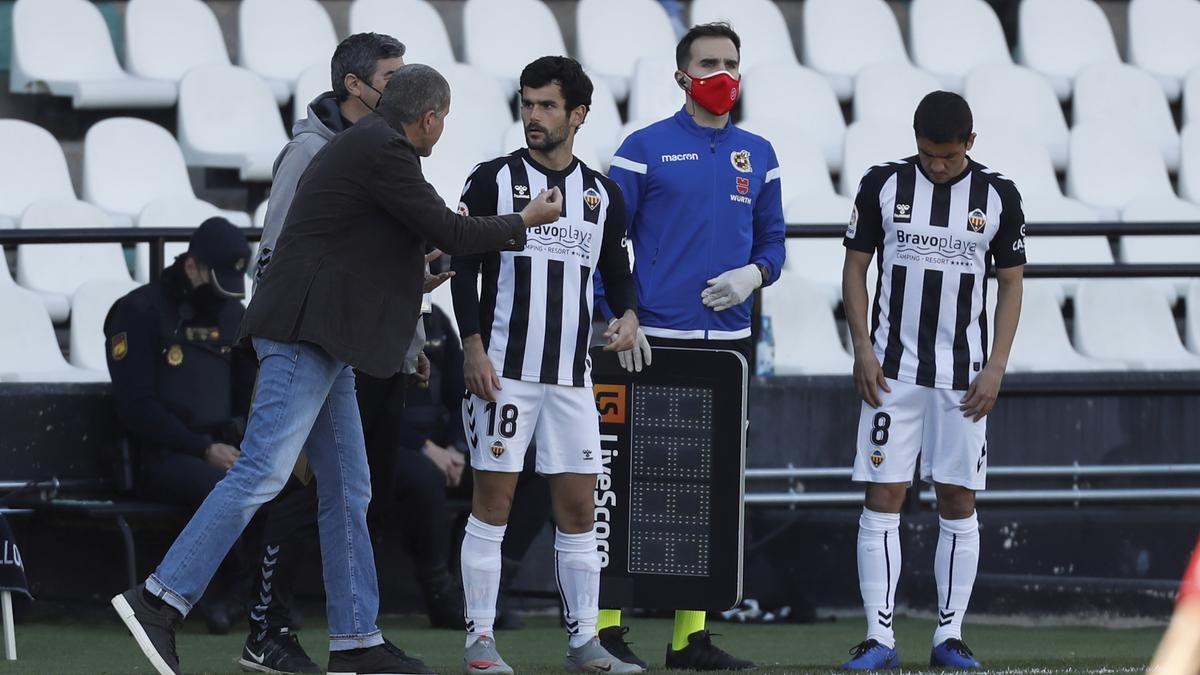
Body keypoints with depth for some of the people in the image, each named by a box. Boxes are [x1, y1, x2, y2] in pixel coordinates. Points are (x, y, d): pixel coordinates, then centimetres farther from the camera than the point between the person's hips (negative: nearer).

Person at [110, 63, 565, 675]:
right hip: (305, 333, -11)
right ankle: (161, 599, -19)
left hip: (318, 339, 11)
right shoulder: (384, 152, -10)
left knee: (348, 490, 11)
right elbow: (450, 234, -8)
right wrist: (524, 223, 6)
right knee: (262, 472, -16)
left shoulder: (359, 144, 20)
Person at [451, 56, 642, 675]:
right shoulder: (493, 181, 1)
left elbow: (617, 273, 19)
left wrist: (627, 315, -3)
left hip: (572, 376, 4)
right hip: (503, 368, -4)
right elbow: (464, 268, -2)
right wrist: (473, 348, -12)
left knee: (578, 507, 3)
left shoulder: (602, 195, 12)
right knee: (493, 500, -4)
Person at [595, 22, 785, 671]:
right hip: (656, 342, -5)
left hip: (729, 341, 5)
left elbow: (772, 241, 18)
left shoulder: (757, 155, 13)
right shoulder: (646, 148, -1)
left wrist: (752, 275, -4)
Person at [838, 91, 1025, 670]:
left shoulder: (998, 197, 2)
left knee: (958, 502, 2)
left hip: (963, 377, 1)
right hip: (892, 371, -1)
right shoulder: (883, 185, 1)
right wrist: (863, 350, -5)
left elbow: (1011, 285, 7)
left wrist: (995, 368, -2)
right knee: (883, 498, -6)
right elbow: (854, 268, 6)